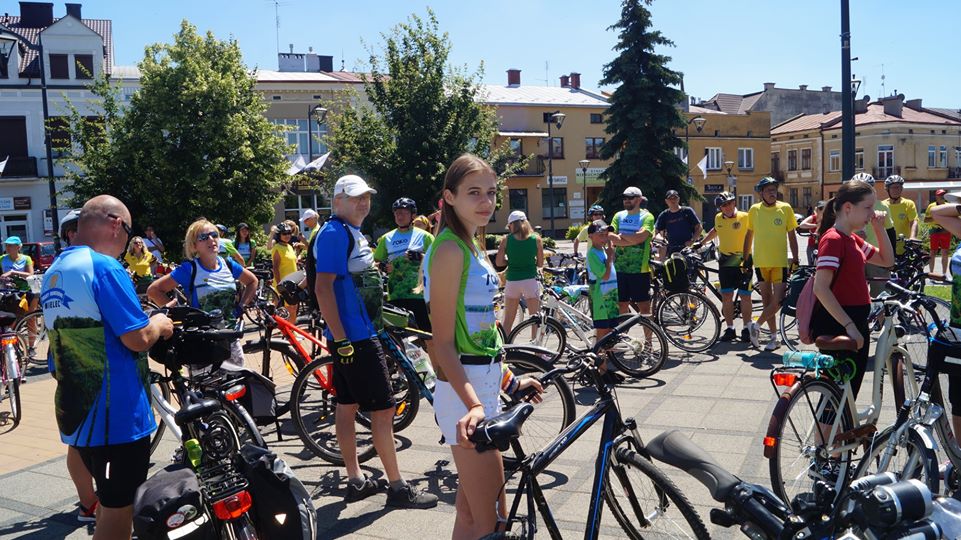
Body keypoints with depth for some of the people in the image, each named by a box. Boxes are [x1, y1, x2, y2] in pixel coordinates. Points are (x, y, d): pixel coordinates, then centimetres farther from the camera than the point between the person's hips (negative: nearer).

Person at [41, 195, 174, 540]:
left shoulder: (53, 272, 12)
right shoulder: (105, 267, -18)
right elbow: (137, 339, -21)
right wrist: (159, 324, -1)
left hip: (76, 411, 9)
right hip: (117, 414, -9)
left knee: (110, 501, 23)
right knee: (120, 508, 3)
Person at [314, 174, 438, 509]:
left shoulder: (353, 232, 15)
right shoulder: (334, 233, -16)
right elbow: (323, 287, -23)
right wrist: (341, 339, -24)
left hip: (360, 334, 10)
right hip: (353, 337, -10)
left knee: (347, 405, 13)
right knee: (383, 409, -5)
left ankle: (355, 481, 22)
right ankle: (397, 487, 3)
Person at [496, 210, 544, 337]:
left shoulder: (506, 239, -2)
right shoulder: (536, 239, -2)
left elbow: (499, 262, -3)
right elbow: (540, 264, 2)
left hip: (512, 281, 1)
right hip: (530, 281, -1)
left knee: (508, 321, 13)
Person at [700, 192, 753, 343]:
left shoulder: (745, 217, -6)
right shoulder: (718, 218, 9)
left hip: (743, 262, -4)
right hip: (725, 262, 4)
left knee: (745, 296, 0)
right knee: (726, 297, 3)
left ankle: (746, 328, 11)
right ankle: (730, 329, 12)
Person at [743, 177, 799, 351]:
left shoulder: (785, 208, -1)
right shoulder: (754, 210, 2)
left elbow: (792, 235, 3)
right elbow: (749, 235, 11)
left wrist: (795, 259, 0)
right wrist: (745, 259, 9)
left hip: (780, 262, -1)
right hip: (760, 262, 1)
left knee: (778, 301, -8)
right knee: (767, 301, 6)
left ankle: (756, 325, 12)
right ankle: (774, 337, 17)